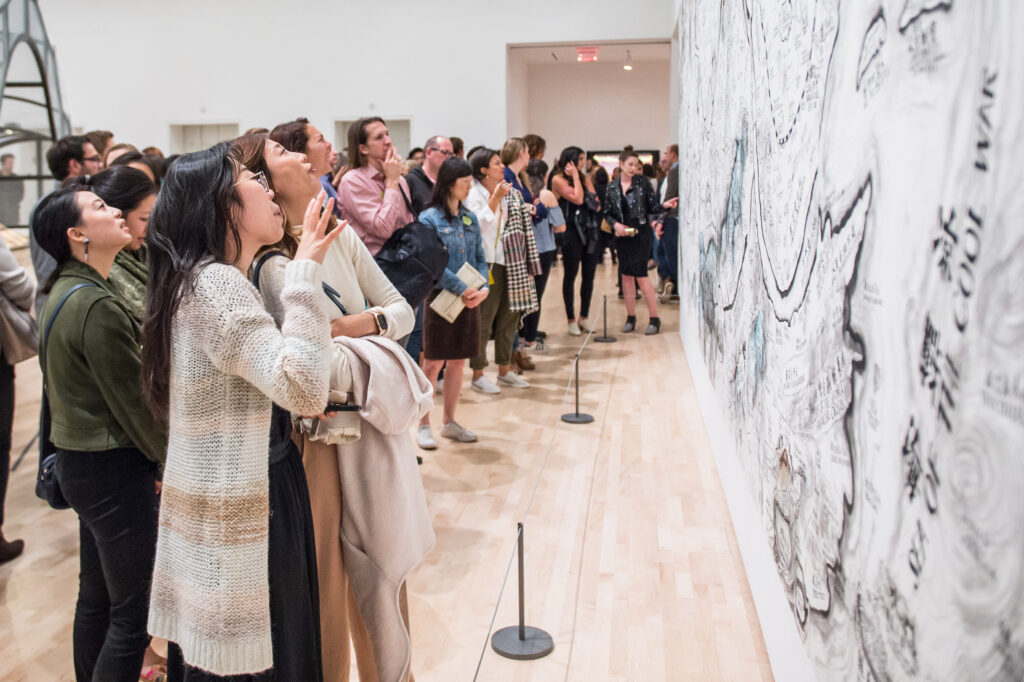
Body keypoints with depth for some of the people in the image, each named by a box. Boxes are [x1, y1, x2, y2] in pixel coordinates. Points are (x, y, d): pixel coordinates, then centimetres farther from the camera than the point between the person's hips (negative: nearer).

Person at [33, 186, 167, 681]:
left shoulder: (62, 292, 9)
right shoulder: (98, 306, -21)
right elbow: (136, 402, -18)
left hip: (78, 461, 10)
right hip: (114, 470, -10)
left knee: (95, 597, 22)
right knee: (134, 615, 1)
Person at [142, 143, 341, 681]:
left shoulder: (205, 280, 12)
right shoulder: (215, 283, -20)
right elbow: (304, 389, -31)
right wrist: (304, 272, -26)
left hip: (222, 505, 10)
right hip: (241, 518, -10)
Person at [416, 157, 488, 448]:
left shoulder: (470, 218, 11)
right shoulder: (429, 218, -8)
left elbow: (480, 257, 11)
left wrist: (483, 287, -7)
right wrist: (462, 289, -21)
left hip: (469, 298, 6)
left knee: (458, 361, 11)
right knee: (433, 363, 1)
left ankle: (449, 421, 24)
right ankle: (423, 425, 13)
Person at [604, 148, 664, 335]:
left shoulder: (642, 183, -1)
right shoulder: (612, 187, 6)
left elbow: (654, 206, 1)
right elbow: (607, 213, 10)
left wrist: (654, 221, -17)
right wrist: (616, 224, -8)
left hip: (641, 234, -4)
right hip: (622, 236, 4)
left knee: (640, 274, -9)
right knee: (626, 275, 8)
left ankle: (654, 318, 0)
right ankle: (630, 317, 18)